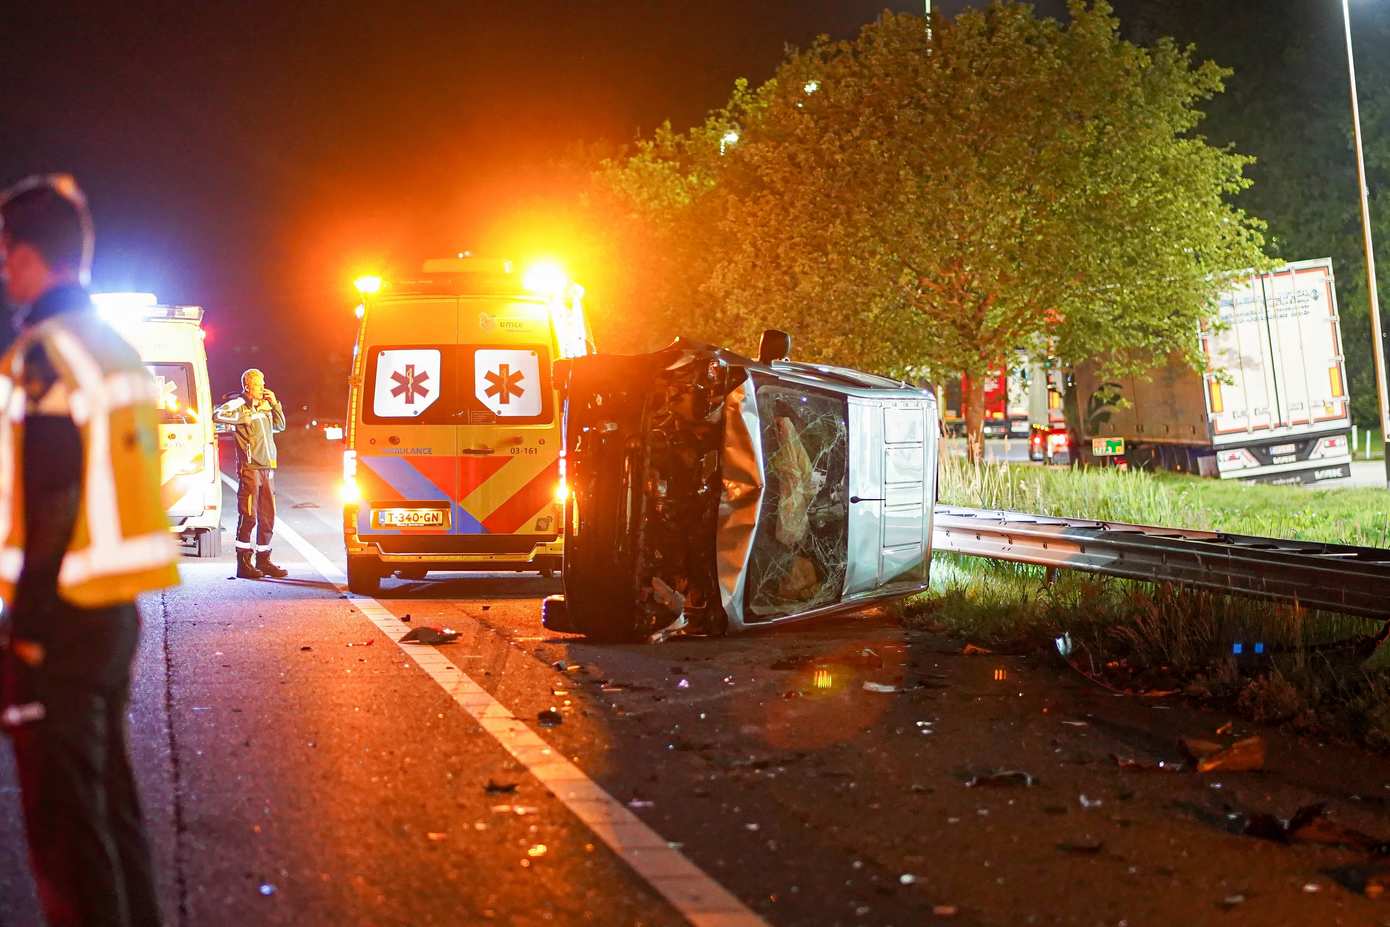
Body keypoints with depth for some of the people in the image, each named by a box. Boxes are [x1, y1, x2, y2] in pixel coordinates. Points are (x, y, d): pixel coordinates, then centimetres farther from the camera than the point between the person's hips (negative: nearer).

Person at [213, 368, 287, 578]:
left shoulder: (264, 406, 16)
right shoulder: (238, 404, -5)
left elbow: (280, 426, 24)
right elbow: (218, 415, -21)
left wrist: (274, 403, 12)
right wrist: (247, 416, -22)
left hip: (267, 468, 7)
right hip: (249, 468, -7)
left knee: (267, 516, 9)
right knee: (248, 516, -7)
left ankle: (263, 560, 17)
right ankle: (243, 564, -3)